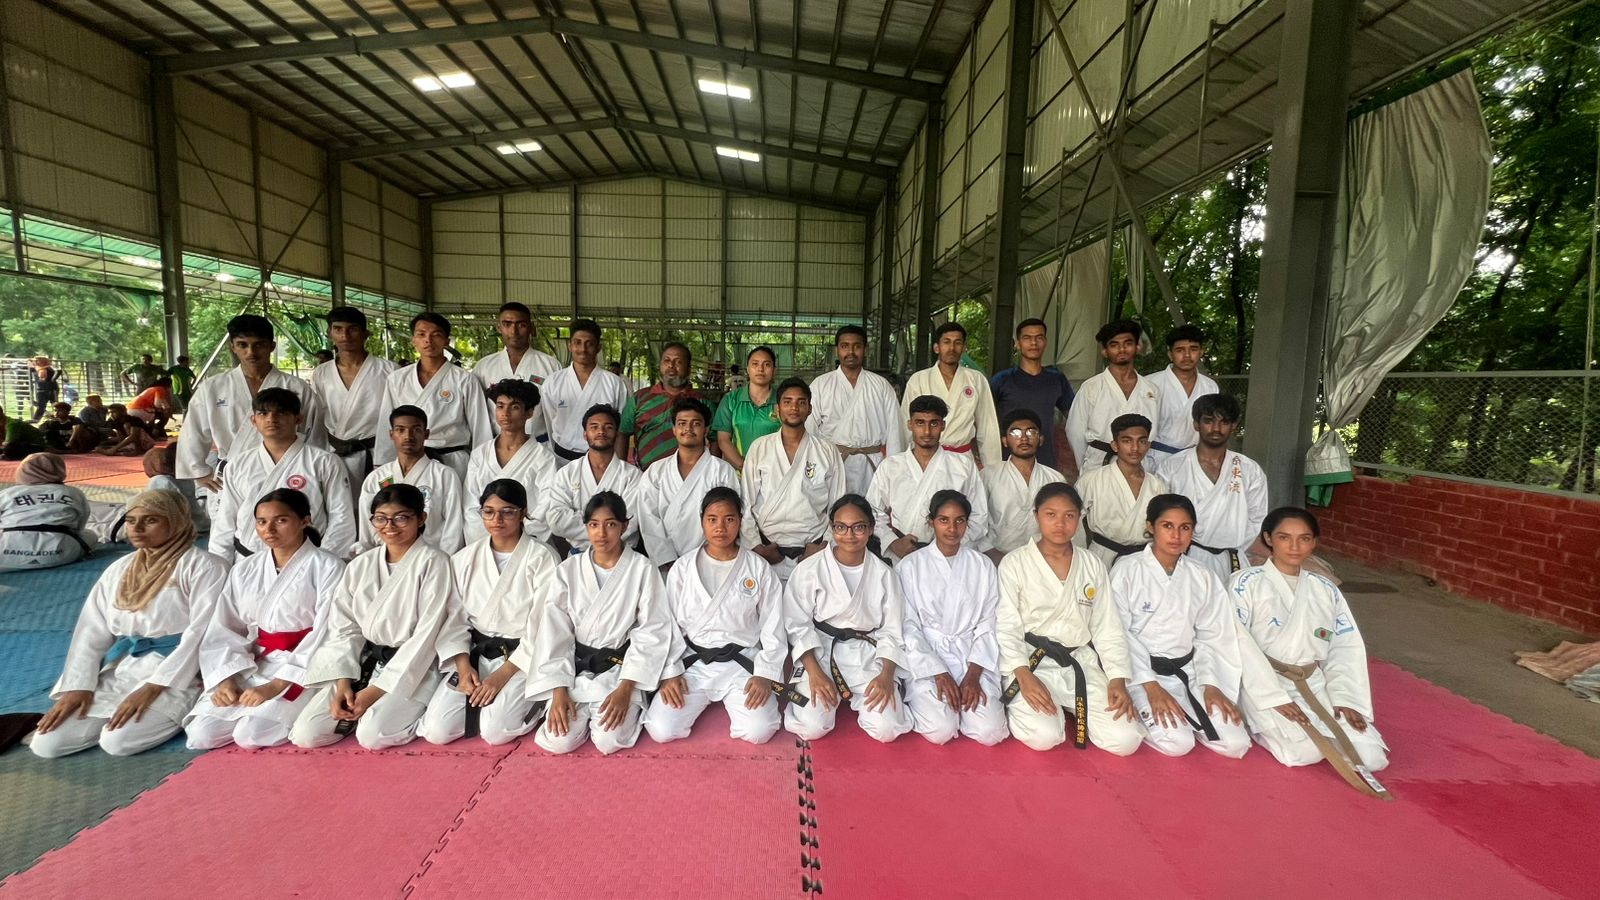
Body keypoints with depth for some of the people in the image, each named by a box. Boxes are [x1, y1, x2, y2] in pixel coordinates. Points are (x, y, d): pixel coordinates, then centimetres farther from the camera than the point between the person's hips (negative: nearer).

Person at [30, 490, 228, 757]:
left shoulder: (204, 566, -9)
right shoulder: (118, 570, 13)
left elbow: (200, 632, -15)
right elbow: (91, 632, 10)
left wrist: (153, 687, -19)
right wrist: (79, 686, -2)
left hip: (176, 676, -6)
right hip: (119, 671, 7)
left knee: (118, 741, -23)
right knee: (47, 743, -6)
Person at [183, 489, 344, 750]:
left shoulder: (327, 567, -9)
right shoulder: (244, 570, 9)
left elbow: (325, 637, -13)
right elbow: (224, 631, 8)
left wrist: (277, 685, -18)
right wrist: (225, 679, -8)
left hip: (305, 669, -5)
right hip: (251, 666, 6)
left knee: (250, 735, -22)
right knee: (202, 735, -10)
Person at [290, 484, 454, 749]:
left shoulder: (433, 563, -10)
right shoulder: (360, 565, 7)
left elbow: (426, 634, -14)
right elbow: (343, 628, 7)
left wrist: (378, 689, -16)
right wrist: (343, 683, -8)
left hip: (413, 667, -5)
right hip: (363, 661, 5)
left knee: (372, 735, -25)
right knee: (305, 734, -11)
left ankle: (398, 710, 5)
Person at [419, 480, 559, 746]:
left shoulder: (543, 558, -10)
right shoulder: (465, 558, 5)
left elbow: (543, 626, -12)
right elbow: (454, 617, 5)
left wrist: (502, 675, -16)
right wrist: (463, 666, -9)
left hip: (524, 656, -4)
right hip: (475, 652, 5)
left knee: (496, 731, -22)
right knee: (436, 731, -11)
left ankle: (526, 701, 8)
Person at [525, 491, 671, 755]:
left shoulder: (642, 569, -9)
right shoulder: (569, 569, -1)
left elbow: (652, 631, -9)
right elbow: (554, 630, -2)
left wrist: (625, 688, -16)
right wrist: (558, 689, -11)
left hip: (619, 666, -2)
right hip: (575, 665, 3)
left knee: (609, 741, -22)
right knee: (558, 741, -16)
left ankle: (629, 703, 10)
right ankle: (585, 710, 16)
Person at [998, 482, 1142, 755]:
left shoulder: (1093, 566, 9)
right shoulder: (1014, 563, -4)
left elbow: (1108, 630, 8)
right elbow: (1007, 628, -8)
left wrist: (1118, 680, -6)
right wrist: (1024, 676, -21)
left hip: (1081, 662, 4)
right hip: (1032, 662, -4)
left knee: (1126, 740, -14)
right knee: (1044, 737, -27)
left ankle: (1072, 712, 15)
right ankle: (1022, 709, 7)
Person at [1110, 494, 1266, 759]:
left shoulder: (1204, 578, 7)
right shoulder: (1127, 570, -9)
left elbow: (1210, 637, 8)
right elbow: (1120, 634, -11)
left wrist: (1210, 684, -6)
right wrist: (1151, 686, -17)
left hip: (1188, 670, 5)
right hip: (1141, 670, -5)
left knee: (1236, 743, -11)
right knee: (1177, 743, -23)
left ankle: (1182, 716, 12)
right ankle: (1143, 712, 5)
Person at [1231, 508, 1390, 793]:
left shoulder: (1326, 590, 9)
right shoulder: (1247, 583, -8)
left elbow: (1347, 649, 8)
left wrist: (1346, 699, -6)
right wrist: (1273, 698, -18)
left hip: (1314, 686, 5)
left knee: (1371, 756, -9)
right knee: (1305, 750, -25)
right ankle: (1266, 723, 6)